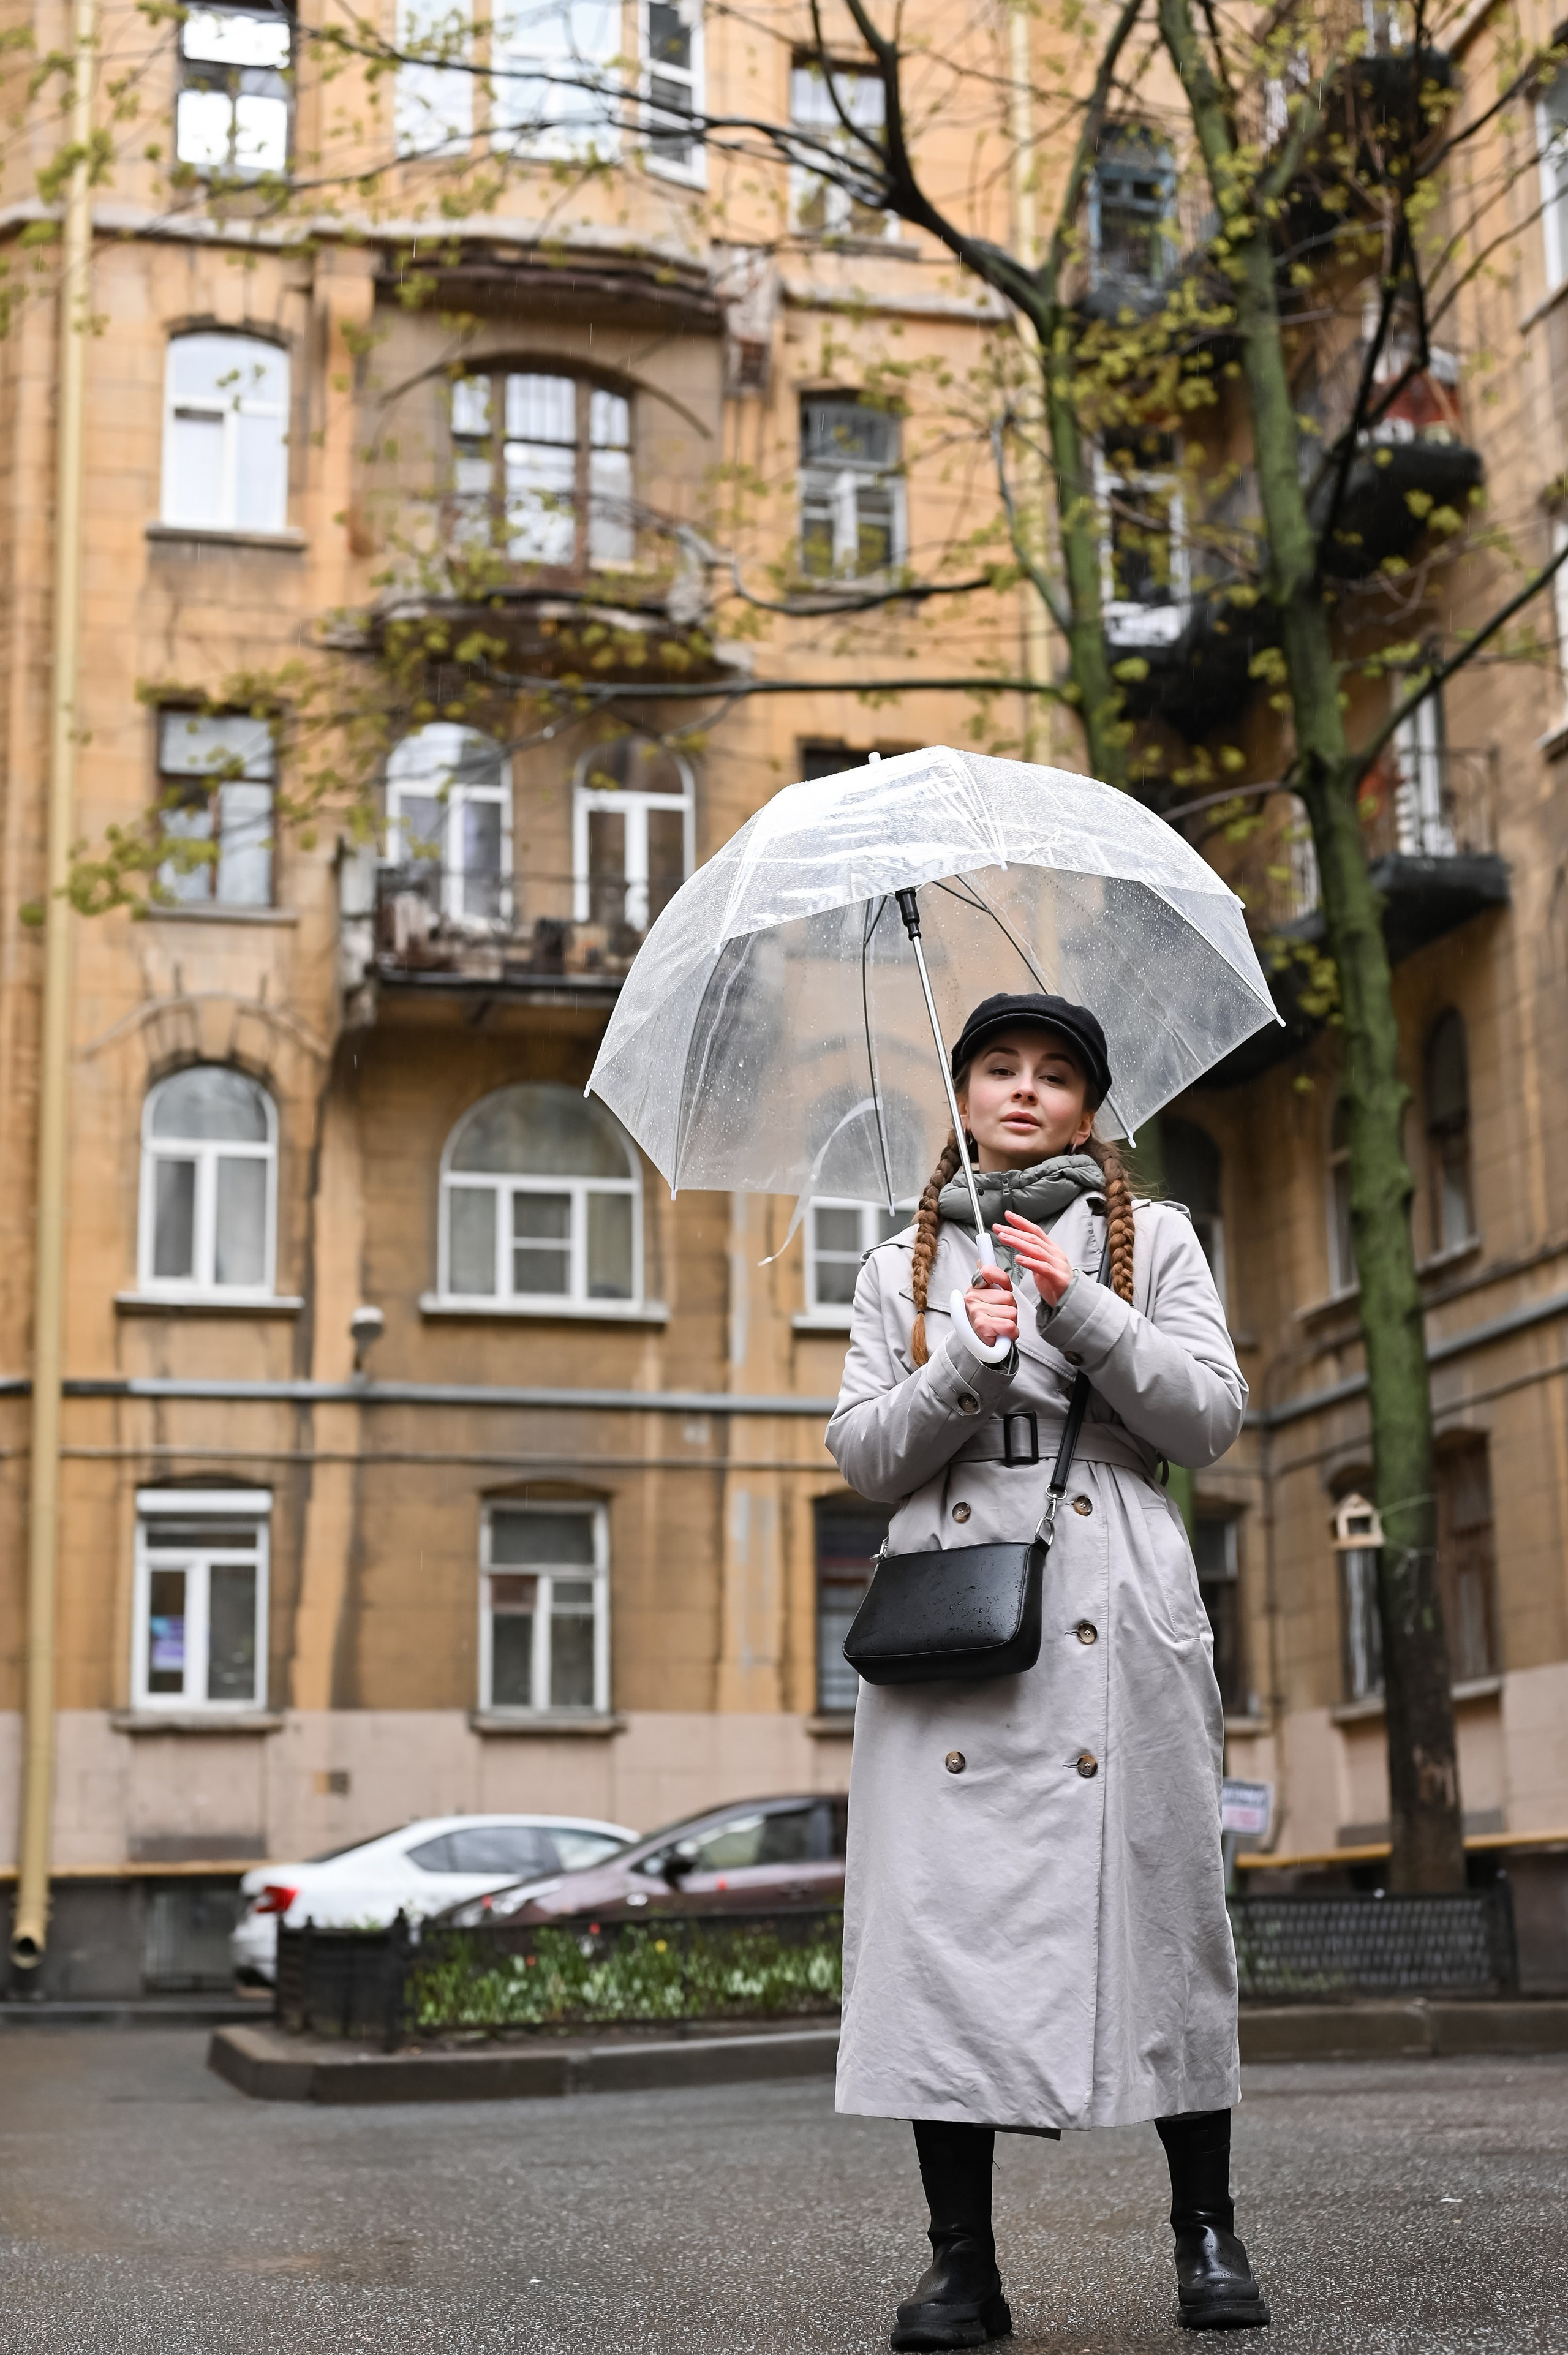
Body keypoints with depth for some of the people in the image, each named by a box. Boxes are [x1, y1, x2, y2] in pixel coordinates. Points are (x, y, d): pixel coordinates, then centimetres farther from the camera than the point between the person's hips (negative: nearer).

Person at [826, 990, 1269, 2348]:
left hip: (1114, 1613, -1)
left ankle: (1208, 2232, 11)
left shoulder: (1151, 1239, 14)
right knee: (941, 1908, -7)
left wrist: (1082, 1313, -9)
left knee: (1157, 1894, -3)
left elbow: (1212, 1419, 4)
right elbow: (864, 1457, 8)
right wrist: (967, 1363, -9)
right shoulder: (902, 1267, 17)